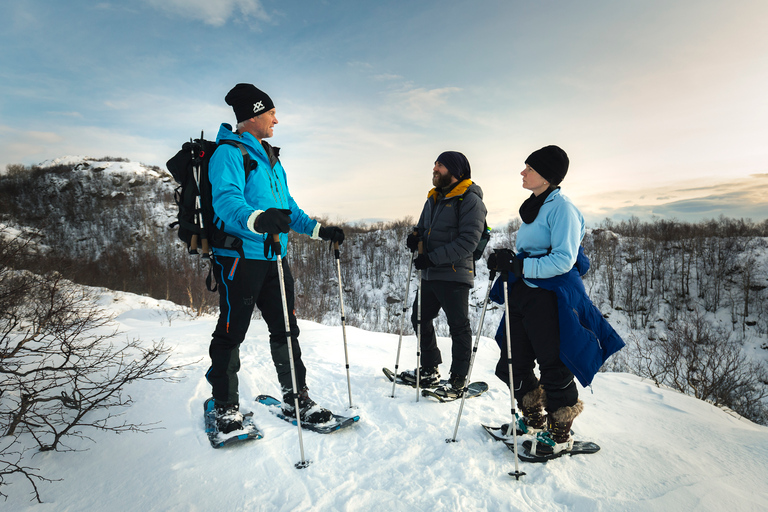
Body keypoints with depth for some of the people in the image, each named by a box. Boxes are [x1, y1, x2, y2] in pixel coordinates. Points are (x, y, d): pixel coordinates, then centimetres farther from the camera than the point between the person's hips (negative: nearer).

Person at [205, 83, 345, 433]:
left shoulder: (271, 159, 22)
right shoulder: (228, 153, -5)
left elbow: (287, 207, 25)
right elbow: (226, 199, -23)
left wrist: (319, 230, 16)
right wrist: (257, 218, -43)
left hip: (274, 258, 8)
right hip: (239, 257, -8)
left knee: (286, 329, 10)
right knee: (232, 332, 2)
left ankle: (296, 398, 22)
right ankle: (225, 404, 20)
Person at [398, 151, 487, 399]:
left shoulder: (470, 200, -10)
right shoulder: (433, 199, 17)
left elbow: (468, 241, -20)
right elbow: (424, 228, 22)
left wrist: (433, 258, -24)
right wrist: (416, 238, -3)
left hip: (454, 274, -9)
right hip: (430, 274, 9)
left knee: (458, 327, 2)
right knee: (420, 319, 15)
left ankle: (458, 380, 16)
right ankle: (430, 371, 31)